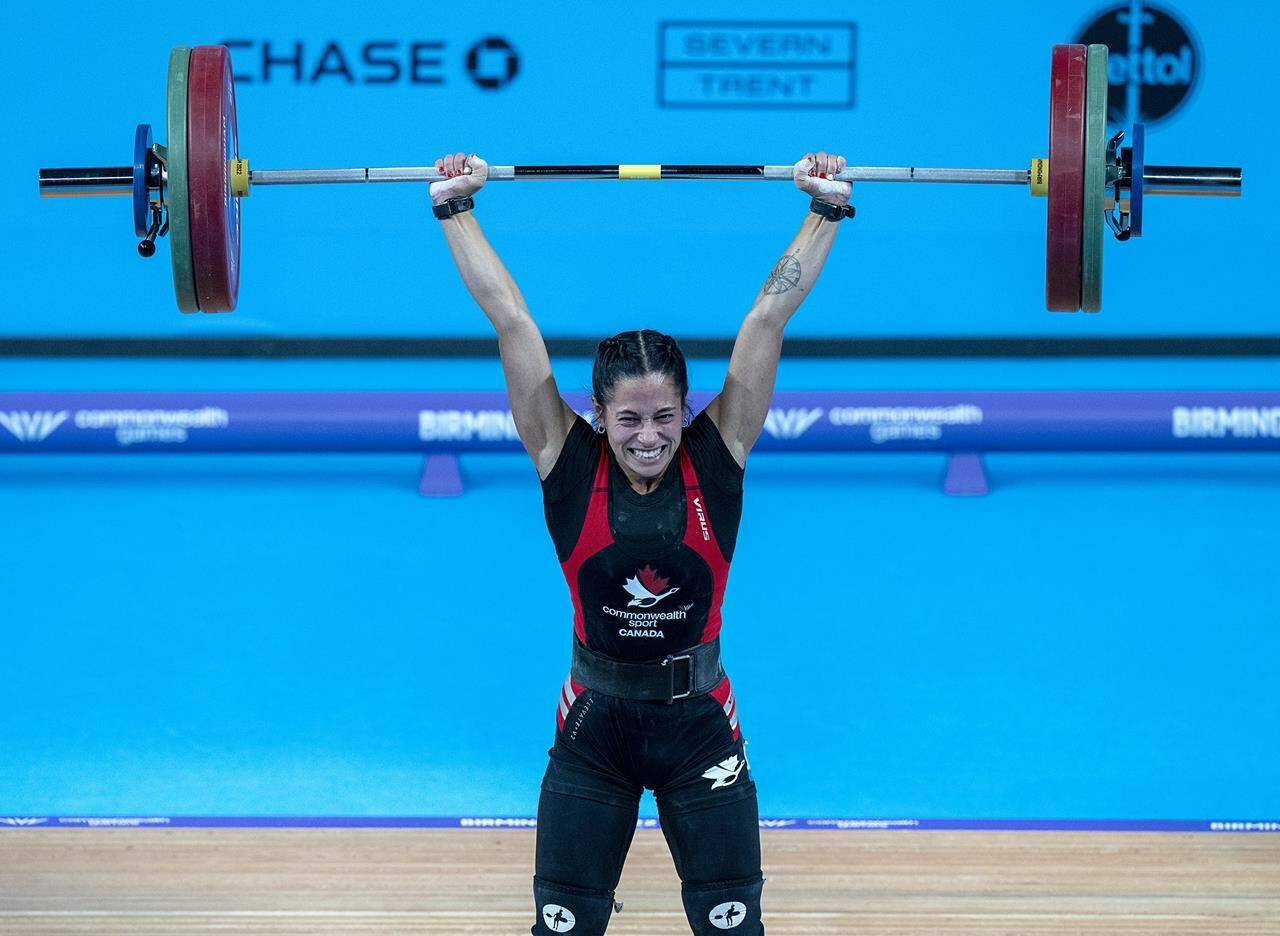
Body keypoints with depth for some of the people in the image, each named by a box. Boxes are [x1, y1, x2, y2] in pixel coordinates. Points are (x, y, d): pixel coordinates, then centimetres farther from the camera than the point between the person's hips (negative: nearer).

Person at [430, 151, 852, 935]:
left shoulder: (717, 458, -10)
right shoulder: (570, 464, -10)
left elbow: (769, 317, -10)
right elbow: (511, 320, -10)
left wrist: (827, 210, -9)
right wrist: (456, 210, -9)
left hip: (700, 725, 0)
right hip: (594, 728, 0)